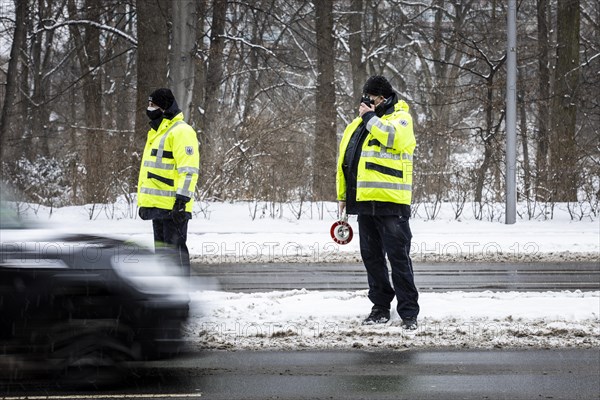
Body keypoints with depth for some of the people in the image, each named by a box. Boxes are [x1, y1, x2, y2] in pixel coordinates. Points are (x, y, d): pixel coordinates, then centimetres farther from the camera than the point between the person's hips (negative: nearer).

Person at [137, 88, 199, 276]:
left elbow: (189, 170, -18)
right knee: (161, 248, 13)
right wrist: (144, 202, 24)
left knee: (175, 247, -9)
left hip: (173, 205, -10)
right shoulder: (156, 132, 21)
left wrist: (182, 199, -24)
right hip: (157, 204, 10)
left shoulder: (180, 131, -10)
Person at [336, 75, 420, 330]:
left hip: (391, 203, -7)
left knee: (398, 257, -7)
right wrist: (343, 194, 21)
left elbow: (396, 139, -24)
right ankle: (380, 307, 20)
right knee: (371, 257, 11)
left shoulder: (400, 118, -1)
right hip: (365, 201, 7)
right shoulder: (357, 125, 18)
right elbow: (344, 161, 25)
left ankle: (408, 312, -5)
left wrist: (371, 118, -14)